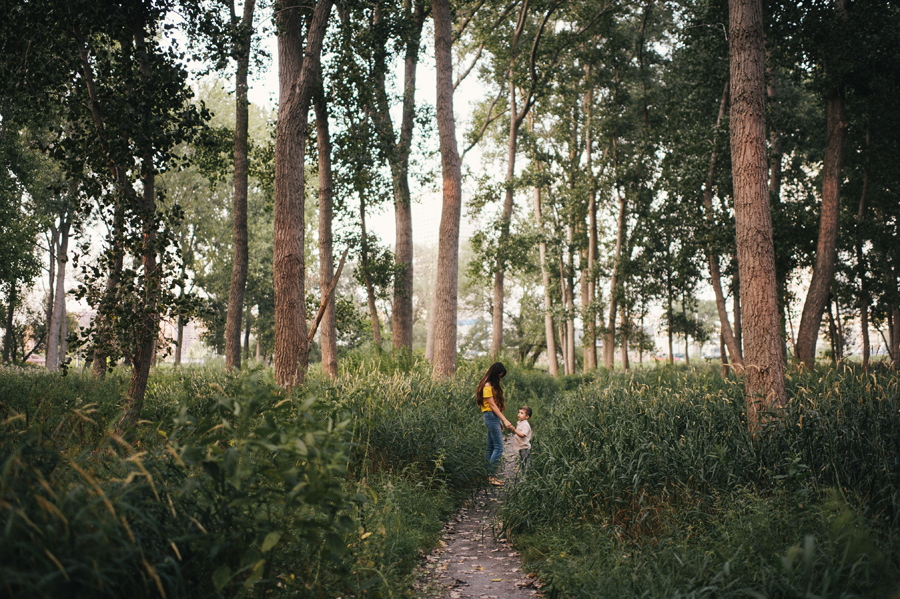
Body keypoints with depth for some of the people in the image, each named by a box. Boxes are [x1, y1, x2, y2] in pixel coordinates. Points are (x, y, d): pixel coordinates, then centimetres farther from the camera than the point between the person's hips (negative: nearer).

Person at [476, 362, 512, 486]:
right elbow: (492, 405, -15)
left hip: (494, 417, 10)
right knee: (499, 448, -11)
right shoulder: (487, 385, -13)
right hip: (491, 416, -10)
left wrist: (499, 421, 17)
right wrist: (504, 420, -16)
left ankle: (488, 475, 12)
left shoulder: (493, 385, 16)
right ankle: (491, 476, -10)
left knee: (491, 448, 10)